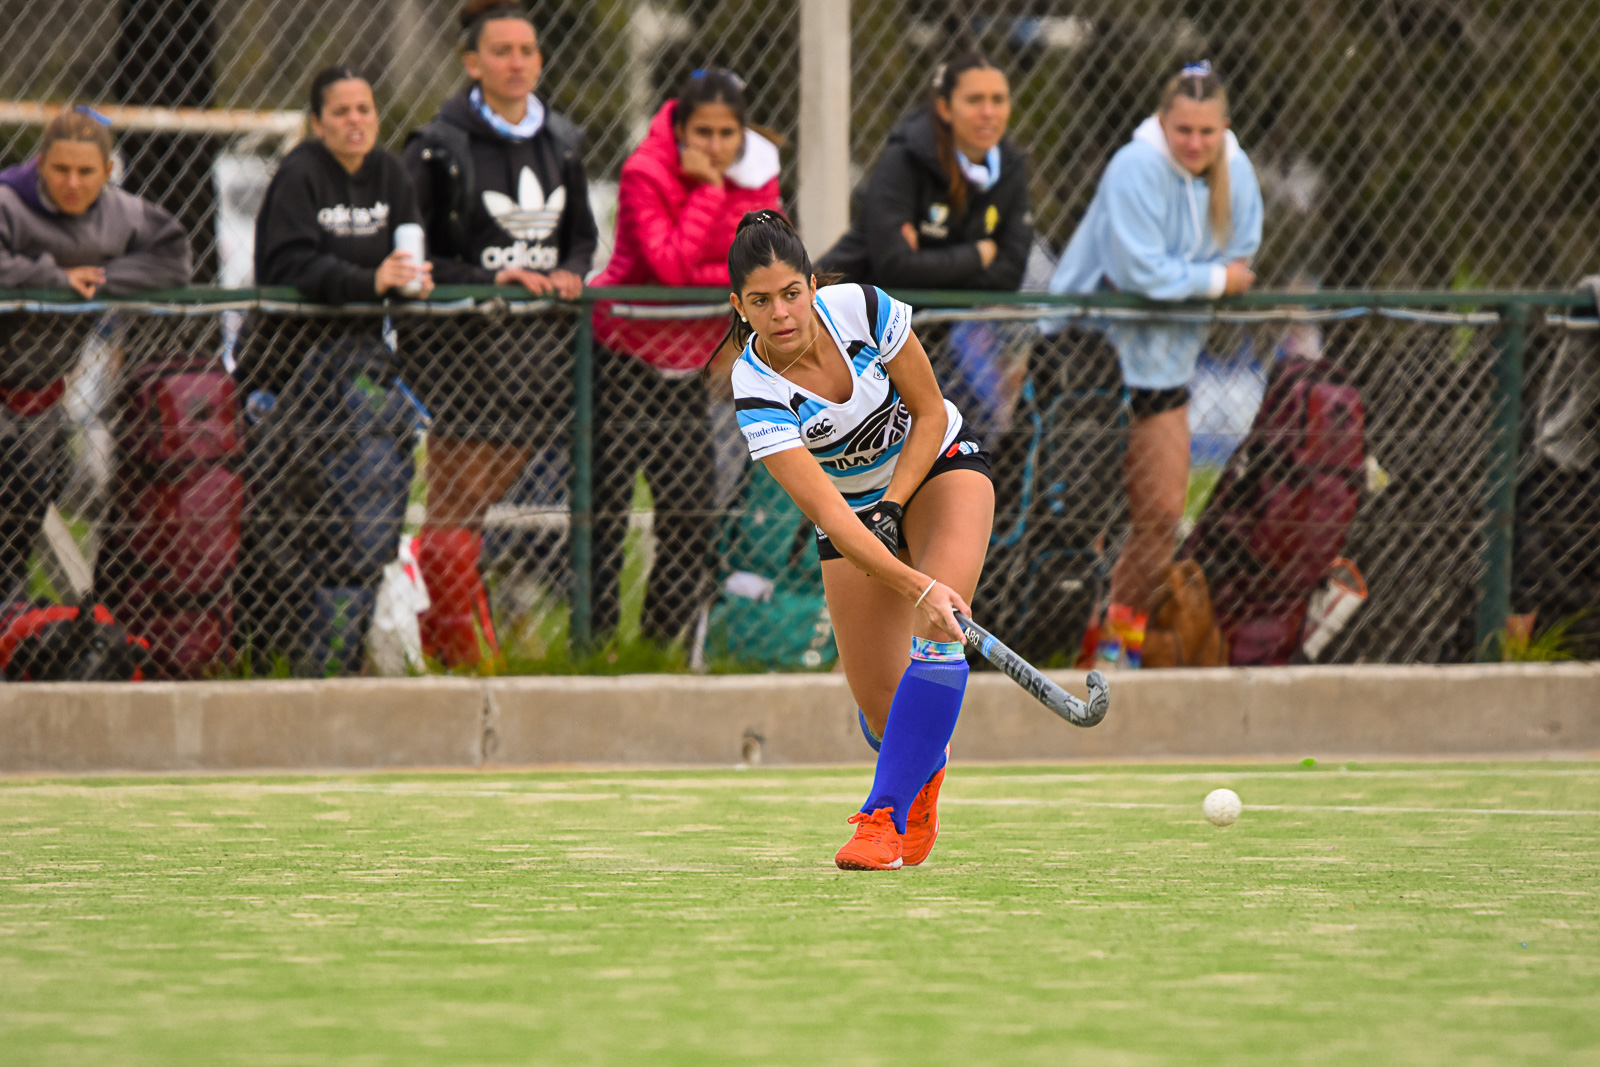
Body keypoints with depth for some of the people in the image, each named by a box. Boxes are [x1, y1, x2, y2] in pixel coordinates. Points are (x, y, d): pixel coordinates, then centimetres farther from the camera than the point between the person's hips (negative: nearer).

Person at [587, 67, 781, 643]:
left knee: (691, 509, 5)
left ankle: (665, 638, 15)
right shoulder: (644, 173, -17)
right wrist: (708, 188, -26)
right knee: (605, 505, -6)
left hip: (687, 363, 5)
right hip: (622, 353, -5)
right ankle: (596, 635, 1)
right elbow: (671, 264, -27)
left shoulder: (756, 176, -2)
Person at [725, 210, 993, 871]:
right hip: (853, 510, 1)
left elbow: (929, 413, -11)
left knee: (937, 638, -27)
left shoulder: (862, 309, -25)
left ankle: (884, 818, -23)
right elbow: (827, 513, -34)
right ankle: (925, 773, 34)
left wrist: (894, 505, -20)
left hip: (939, 465, -1)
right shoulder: (755, 390, -28)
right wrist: (916, 587, -43)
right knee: (880, 709, -3)